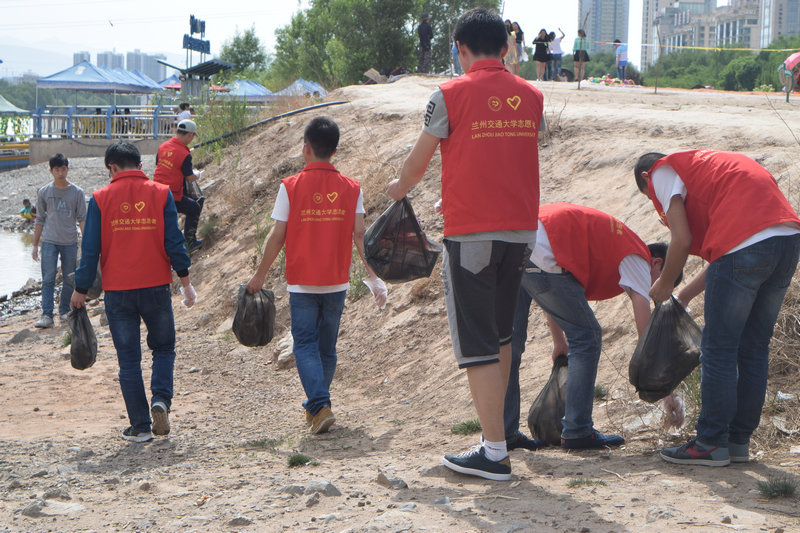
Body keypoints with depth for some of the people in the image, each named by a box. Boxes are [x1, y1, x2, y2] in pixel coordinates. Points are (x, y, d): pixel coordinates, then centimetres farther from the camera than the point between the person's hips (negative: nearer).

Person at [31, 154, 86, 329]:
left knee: (69, 280, 5)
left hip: (70, 242, 1)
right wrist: (35, 245, 10)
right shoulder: (44, 192, 5)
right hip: (49, 241, 0)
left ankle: (64, 311, 21)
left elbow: (82, 219, 4)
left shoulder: (77, 193, 2)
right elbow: (40, 220, 10)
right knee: (48, 278, -10)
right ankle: (47, 316, -13)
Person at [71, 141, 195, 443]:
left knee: (128, 359, 7)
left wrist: (81, 290, 7)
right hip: (156, 287, 0)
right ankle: (160, 398, -7)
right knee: (163, 347, 18)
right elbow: (174, 242, -2)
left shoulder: (100, 199, -2)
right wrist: (185, 282, 6)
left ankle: (140, 427, 7)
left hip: (118, 290, 0)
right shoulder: (161, 194, -1)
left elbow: (90, 249, -2)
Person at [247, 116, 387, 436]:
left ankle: (321, 406, -17)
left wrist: (259, 276, 4)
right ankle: (315, 405, 25)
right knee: (327, 347, 15)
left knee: (306, 345, 0)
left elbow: (276, 237, -6)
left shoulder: (291, 187, -8)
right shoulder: (351, 188, -1)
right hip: (337, 282, 3)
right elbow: (359, 235, -2)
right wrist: (373, 277, 7)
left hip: (302, 282, -3)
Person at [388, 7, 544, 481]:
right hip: (521, 228, 5)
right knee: (502, 333, 20)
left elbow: (418, 162, 3)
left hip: (471, 232, -5)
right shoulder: (531, 96, 8)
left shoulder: (450, 95, -7)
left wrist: (400, 188, 25)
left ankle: (495, 454, -5)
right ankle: (497, 427, 27)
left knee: (477, 342, -2)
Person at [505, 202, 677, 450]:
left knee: (510, 343, 15)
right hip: (539, 254, -9)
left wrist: (559, 341, 39)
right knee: (586, 337, 5)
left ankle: (502, 432, 20)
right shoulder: (637, 257, 11)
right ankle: (577, 432, 6)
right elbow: (647, 332, 4)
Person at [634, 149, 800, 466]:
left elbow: (682, 240, -1)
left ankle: (712, 444, 6)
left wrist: (664, 286, 16)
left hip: (746, 244, -8)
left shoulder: (662, 171, 12)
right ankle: (739, 441, 20)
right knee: (754, 348, 14)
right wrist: (684, 297, 33)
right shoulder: (703, 164, 35)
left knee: (718, 349, 1)